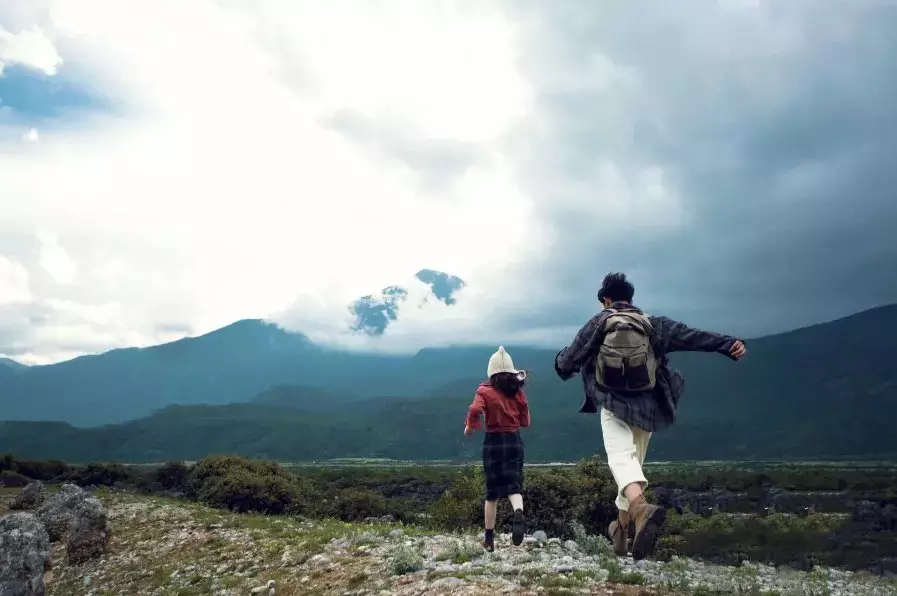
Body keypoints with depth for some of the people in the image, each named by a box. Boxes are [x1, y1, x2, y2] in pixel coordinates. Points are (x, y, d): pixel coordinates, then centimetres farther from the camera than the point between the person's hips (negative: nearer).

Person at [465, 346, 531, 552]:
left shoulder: (485, 391, -6)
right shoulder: (519, 392, 4)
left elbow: (475, 410, -24)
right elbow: (525, 422, 8)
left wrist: (470, 427, -6)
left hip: (494, 442, -2)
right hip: (515, 441, 2)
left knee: (492, 492, 9)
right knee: (513, 485, 0)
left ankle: (489, 539, 16)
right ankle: (519, 514, -34)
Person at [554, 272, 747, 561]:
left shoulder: (598, 323, 2)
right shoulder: (652, 324, 7)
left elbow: (569, 358, 7)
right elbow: (692, 336, -2)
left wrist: (560, 362, 29)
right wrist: (728, 343, -6)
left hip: (613, 405, -3)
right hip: (644, 406, 3)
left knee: (621, 457, -17)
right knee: (634, 460, 17)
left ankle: (640, 508, -50)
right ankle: (622, 529, 26)